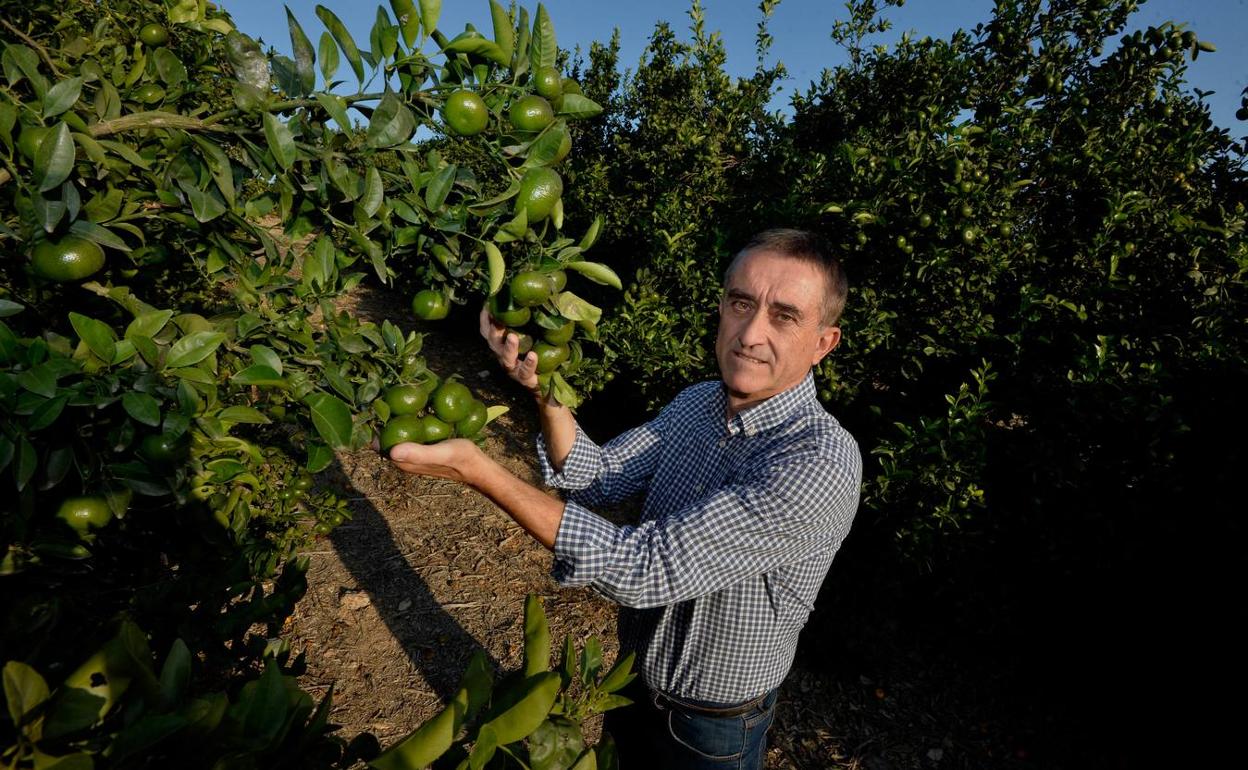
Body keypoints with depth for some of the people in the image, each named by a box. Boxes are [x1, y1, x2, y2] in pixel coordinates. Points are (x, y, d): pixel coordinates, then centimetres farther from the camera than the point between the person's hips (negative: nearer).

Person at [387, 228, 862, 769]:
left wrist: (477, 471, -38)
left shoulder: (820, 464, -35)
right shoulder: (697, 403, -11)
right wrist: (544, 389, -23)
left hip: (711, 725, -5)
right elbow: (598, 477, -6)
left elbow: (643, 570, -37)